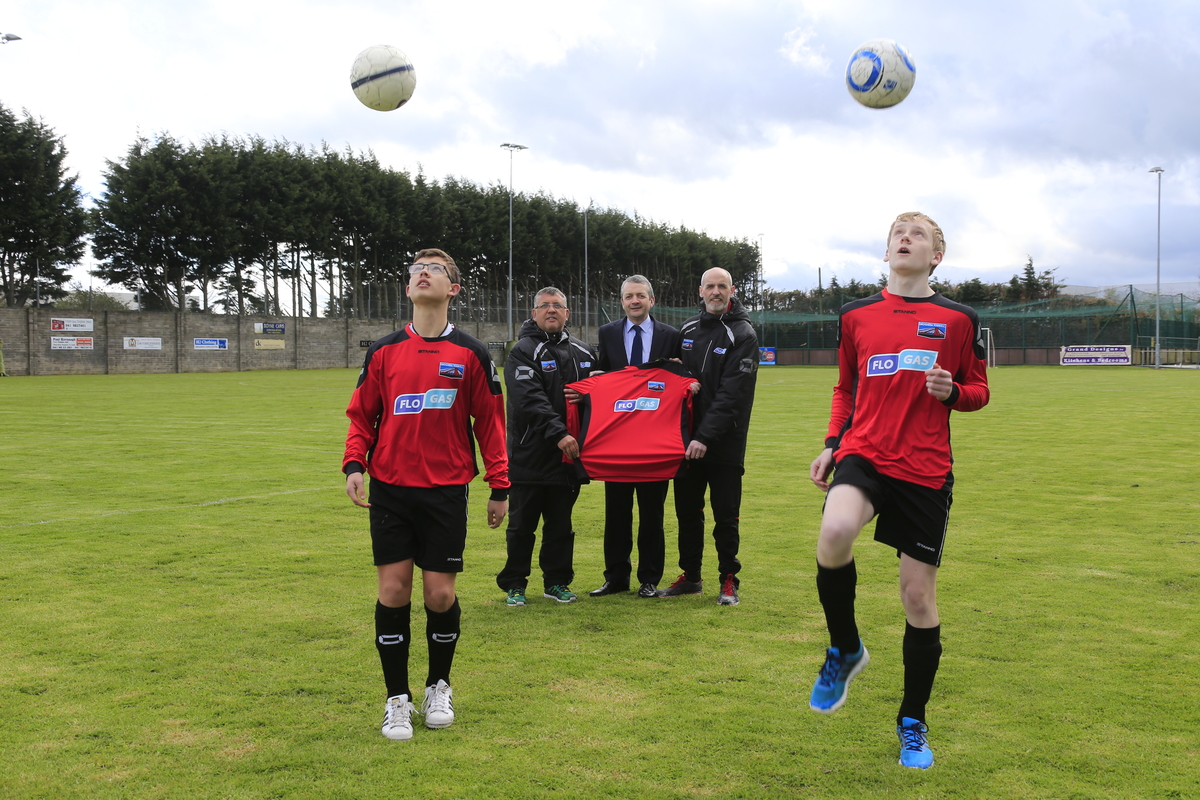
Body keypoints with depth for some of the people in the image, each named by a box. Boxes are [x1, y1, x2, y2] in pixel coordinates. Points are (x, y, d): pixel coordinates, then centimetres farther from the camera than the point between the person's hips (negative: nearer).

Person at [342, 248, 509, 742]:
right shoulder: (384, 352, 6)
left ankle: (439, 687, 26)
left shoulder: (470, 354, 2)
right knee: (393, 590, 0)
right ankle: (397, 699, 15)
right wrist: (354, 464, -7)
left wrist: (500, 487, 3)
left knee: (440, 594, 1)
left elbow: (489, 421, 4)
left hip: (446, 491, -1)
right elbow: (362, 414, 10)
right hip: (390, 488, 1)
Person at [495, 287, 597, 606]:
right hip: (530, 456, -4)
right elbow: (529, 400, -18)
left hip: (569, 454, 5)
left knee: (561, 524, 11)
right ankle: (515, 585, 14)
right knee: (522, 524, 3)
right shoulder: (523, 352, -5)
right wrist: (558, 433, -27)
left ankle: (557, 582, 21)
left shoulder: (582, 352, 14)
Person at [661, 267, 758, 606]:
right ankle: (690, 576, 24)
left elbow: (732, 395, -16)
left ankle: (729, 580, 13)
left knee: (726, 515, 1)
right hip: (687, 439, 5)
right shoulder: (687, 330, 10)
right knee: (687, 511, 11)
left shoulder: (743, 334, -7)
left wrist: (706, 436, -23)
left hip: (726, 442, -5)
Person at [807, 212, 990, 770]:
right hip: (865, 453, 0)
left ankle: (913, 724, 24)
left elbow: (979, 391, 12)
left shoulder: (958, 320, 5)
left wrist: (952, 391, -11)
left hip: (926, 470, 0)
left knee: (919, 595, 3)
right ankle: (845, 650, -3)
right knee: (835, 533, -32)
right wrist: (832, 442, 7)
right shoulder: (856, 316, 10)